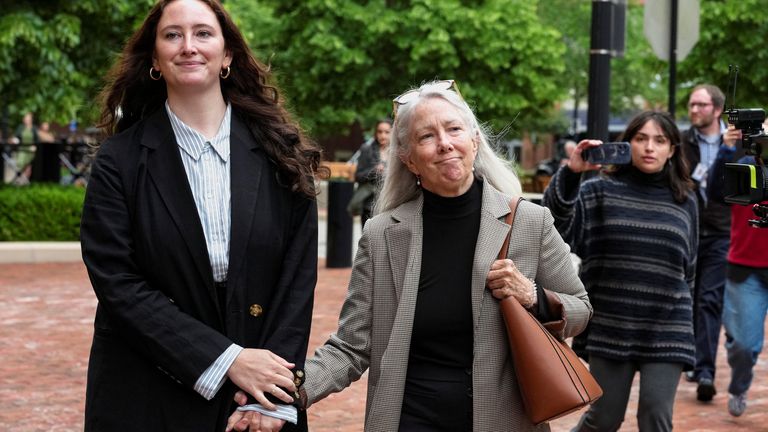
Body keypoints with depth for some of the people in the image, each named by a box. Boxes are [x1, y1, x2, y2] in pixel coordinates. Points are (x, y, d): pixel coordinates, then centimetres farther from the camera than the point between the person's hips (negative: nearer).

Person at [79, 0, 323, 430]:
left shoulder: (279, 154, 1)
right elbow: (117, 281, -10)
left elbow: (299, 275, -2)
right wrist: (225, 359, -18)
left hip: (264, 391, 2)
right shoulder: (121, 159, -3)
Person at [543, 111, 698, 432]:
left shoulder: (683, 201, 8)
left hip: (666, 332, 2)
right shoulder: (602, 190, 0)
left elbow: (688, 266, 16)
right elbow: (557, 223, -16)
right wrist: (571, 173, -30)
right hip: (611, 326, -1)